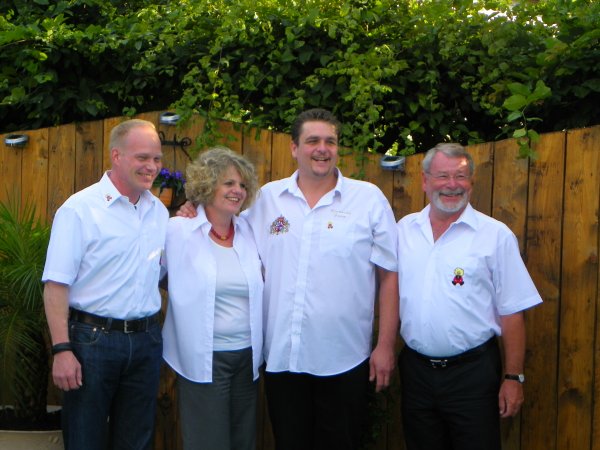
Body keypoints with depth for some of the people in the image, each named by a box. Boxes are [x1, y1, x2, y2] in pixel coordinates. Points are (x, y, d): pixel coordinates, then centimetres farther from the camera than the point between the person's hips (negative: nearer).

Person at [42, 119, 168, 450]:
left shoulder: (159, 211, 9)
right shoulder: (79, 208, -9)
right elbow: (56, 285, -13)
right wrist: (61, 350, -18)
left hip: (146, 339, 5)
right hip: (93, 338, -5)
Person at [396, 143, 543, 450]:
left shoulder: (495, 235, -6)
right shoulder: (404, 230, 4)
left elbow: (511, 312, -6)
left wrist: (513, 378, -7)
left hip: (472, 371, -3)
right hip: (416, 369, 3)